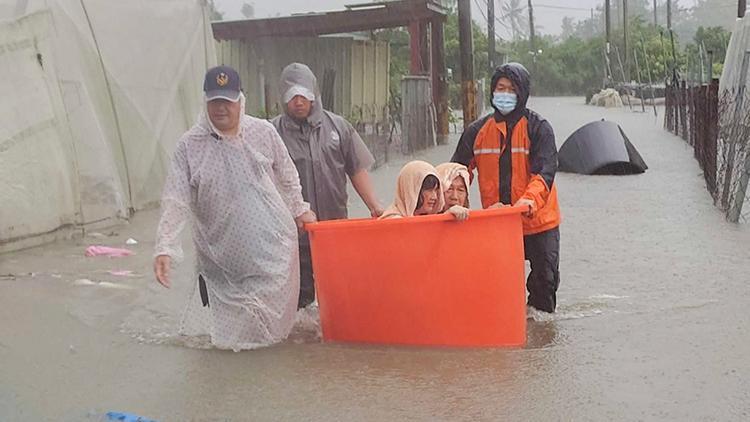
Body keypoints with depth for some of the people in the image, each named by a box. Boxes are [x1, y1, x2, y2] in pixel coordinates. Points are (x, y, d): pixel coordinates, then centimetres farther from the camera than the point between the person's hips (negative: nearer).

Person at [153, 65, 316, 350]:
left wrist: (299, 209, 19)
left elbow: (287, 176, 14)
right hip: (222, 256, -1)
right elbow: (175, 202, -9)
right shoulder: (189, 145, -6)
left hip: (273, 244, 1)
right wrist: (164, 248, -17)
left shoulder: (264, 132, -1)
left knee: (273, 321, 8)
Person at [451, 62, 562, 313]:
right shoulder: (478, 131, 3)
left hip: (539, 220, -2)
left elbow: (545, 171, -17)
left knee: (545, 277, 8)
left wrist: (530, 199, -36)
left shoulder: (538, 128, -7)